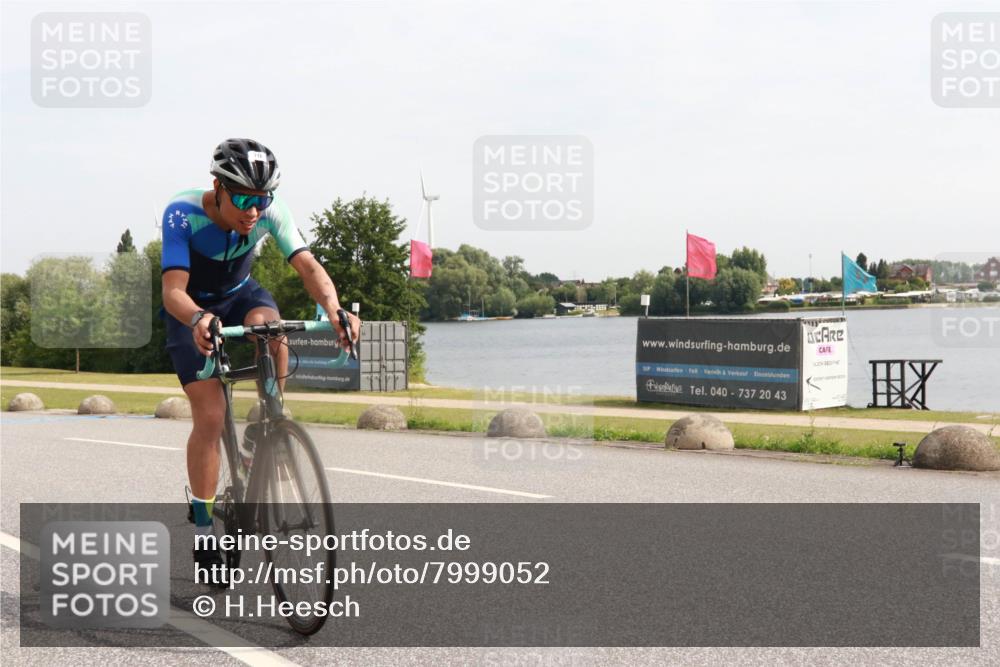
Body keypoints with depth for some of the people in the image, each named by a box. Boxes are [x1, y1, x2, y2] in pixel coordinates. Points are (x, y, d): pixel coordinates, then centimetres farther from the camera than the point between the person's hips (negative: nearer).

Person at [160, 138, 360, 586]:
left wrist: (334, 308, -53)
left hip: (239, 295, 2)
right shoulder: (182, 213, -32)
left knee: (268, 325, -35)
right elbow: (173, 290, -40)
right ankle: (204, 535, -2)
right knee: (210, 416, -15)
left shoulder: (270, 211, -25)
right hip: (192, 309, -2)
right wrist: (199, 319, -63)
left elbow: (308, 266, -33)